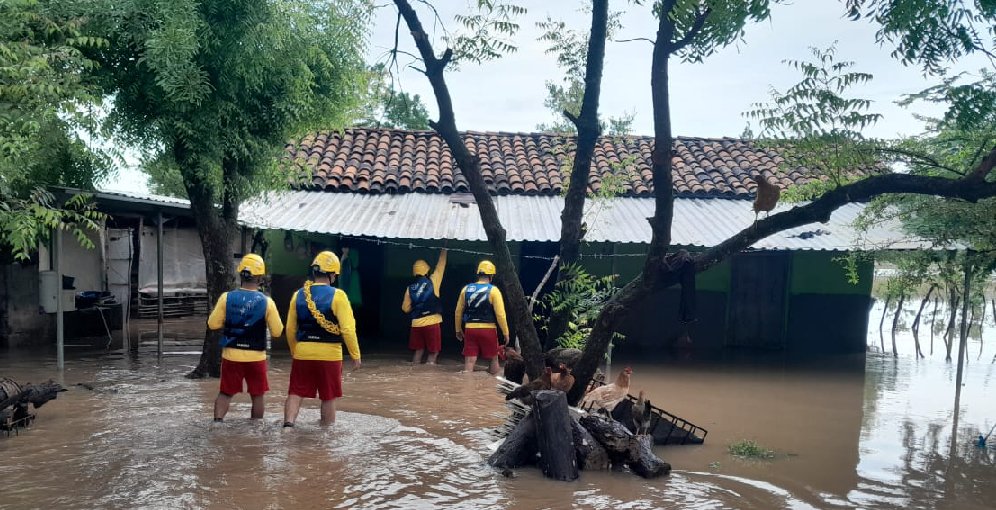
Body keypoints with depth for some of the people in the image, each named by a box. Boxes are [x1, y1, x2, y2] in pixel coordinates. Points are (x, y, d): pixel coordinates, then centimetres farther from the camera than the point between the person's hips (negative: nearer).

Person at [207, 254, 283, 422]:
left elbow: (213, 324, -2)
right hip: (256, 357, -1)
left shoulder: (227, 298, -7)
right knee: (257, 395, 14)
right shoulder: (266, 302, -10)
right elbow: (277, 332, -6)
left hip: (231, 355, 1)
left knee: (225, 393, 14)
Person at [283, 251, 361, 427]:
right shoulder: (337, 296, -11)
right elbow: (348, 329, -14)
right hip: (329, 353, -3)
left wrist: (294, 351, 24)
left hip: (302, 352, 3)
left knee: (296, 392, 12)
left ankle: (288, 423, 0)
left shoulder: (298, 295, 3)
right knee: (328, 397, 11)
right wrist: (355, 355, -4)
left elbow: (290, 329, 10)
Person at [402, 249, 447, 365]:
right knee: (433, 352, 4)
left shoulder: (410, 288, 5)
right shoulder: (432, 282, -5)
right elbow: (441, 265, 6)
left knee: (418, 351, 14)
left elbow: (406, 308, 10)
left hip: (416, 324, 4)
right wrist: (444, 250, 17)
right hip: (432, 323, -4)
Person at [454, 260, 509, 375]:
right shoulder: (493, 290, -7)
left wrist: (458, 330, 22)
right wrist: (506, 332, -3)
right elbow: (500, 314, -11)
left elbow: (458, 312, 11)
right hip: (488, 330, -3)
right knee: (494, 358, 16)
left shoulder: (466, 289, 6)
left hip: (470, 329, 3)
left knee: (469, 360, 3)